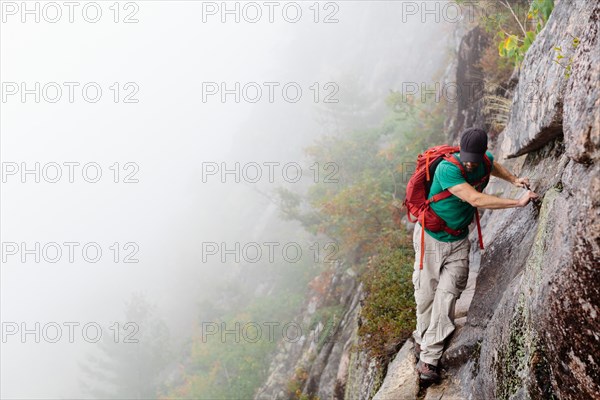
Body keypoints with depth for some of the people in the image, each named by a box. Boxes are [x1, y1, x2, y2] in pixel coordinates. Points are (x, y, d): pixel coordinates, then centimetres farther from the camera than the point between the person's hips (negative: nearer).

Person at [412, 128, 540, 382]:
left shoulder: (484, 160, -5)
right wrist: (519, 202, -31)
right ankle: (422, 337, 31)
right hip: (430, 237, -4)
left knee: (447, 294, -7)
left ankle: (429, 357, -6)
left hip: (458, 241, 4)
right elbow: (476, 199, -35)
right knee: (426, 294, 3)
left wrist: (513, 180, 11)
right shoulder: (447, 169, -28)